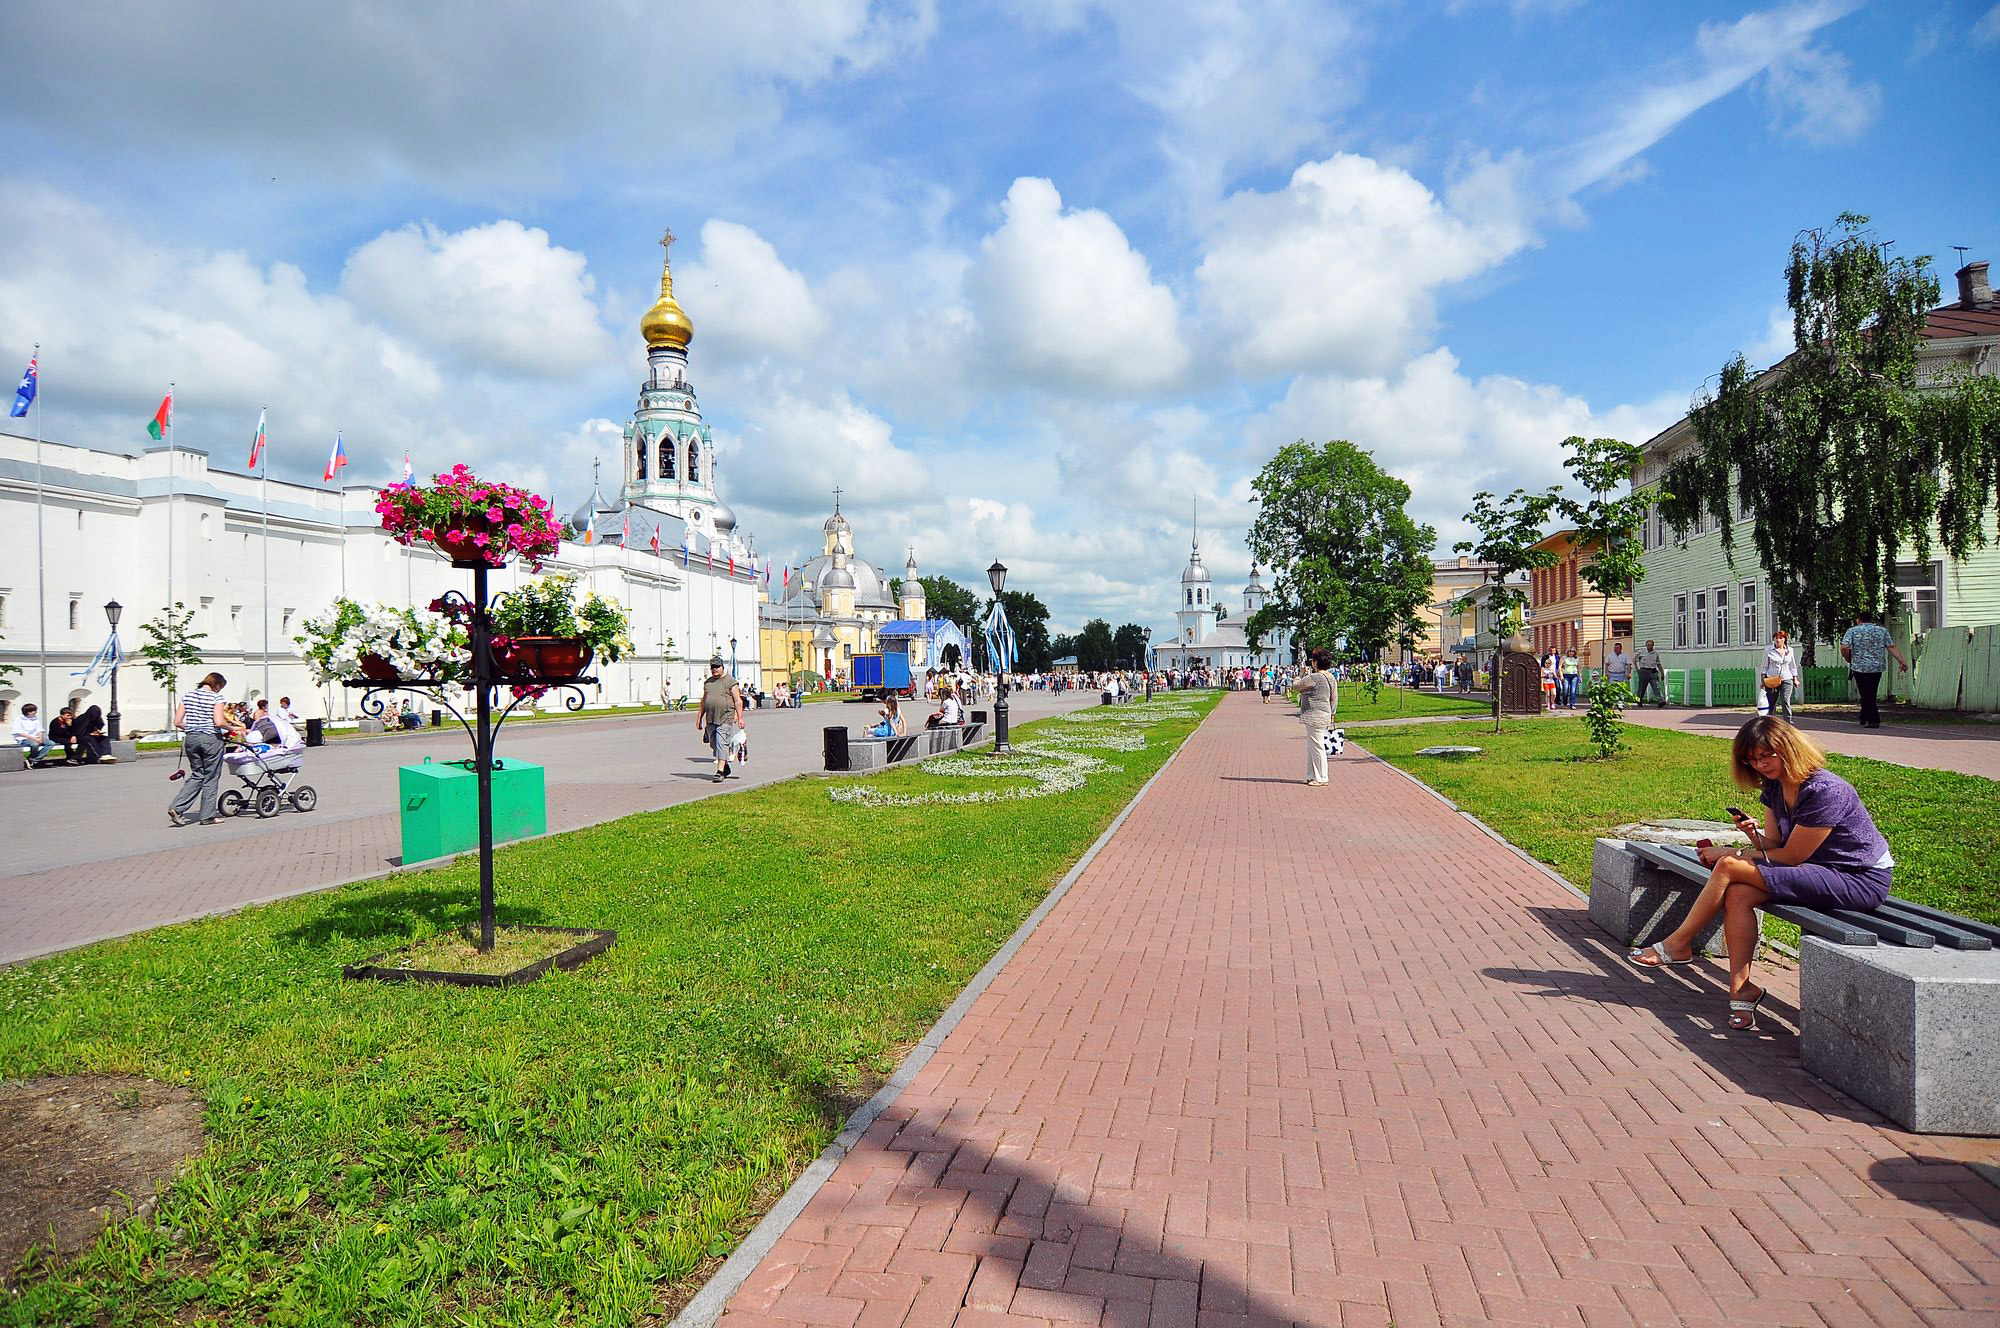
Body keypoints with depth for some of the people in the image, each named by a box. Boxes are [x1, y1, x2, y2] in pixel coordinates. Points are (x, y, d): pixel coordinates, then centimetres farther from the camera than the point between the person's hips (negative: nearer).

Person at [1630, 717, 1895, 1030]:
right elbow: (1772, 846, 5)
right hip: (1823, 872, 8)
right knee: (1738, 894, -19)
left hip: (1862, 881, -8)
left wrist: (1733, 856, -9)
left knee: (1728, 869, -20)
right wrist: (1754, 834, -18)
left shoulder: (1824, 791, -22)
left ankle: (1677, 945, -6)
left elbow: (1791, 856, -17)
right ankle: (1741, 989, -16)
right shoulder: (1774, 786, 6)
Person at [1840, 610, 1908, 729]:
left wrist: (1848, 659, 3)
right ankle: (1864, 719, 25)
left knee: (1866, 694, -1)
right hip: (1878, 667, 4)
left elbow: (1844, 647, -13)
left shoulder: (1852, 631, -1)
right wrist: (1902, 661, -2)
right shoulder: (1882, 631, 9)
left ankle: (1873, 720, -9)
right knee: (1871, 694, 15)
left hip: (1860, 667, -4)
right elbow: (1892, 647, -1)